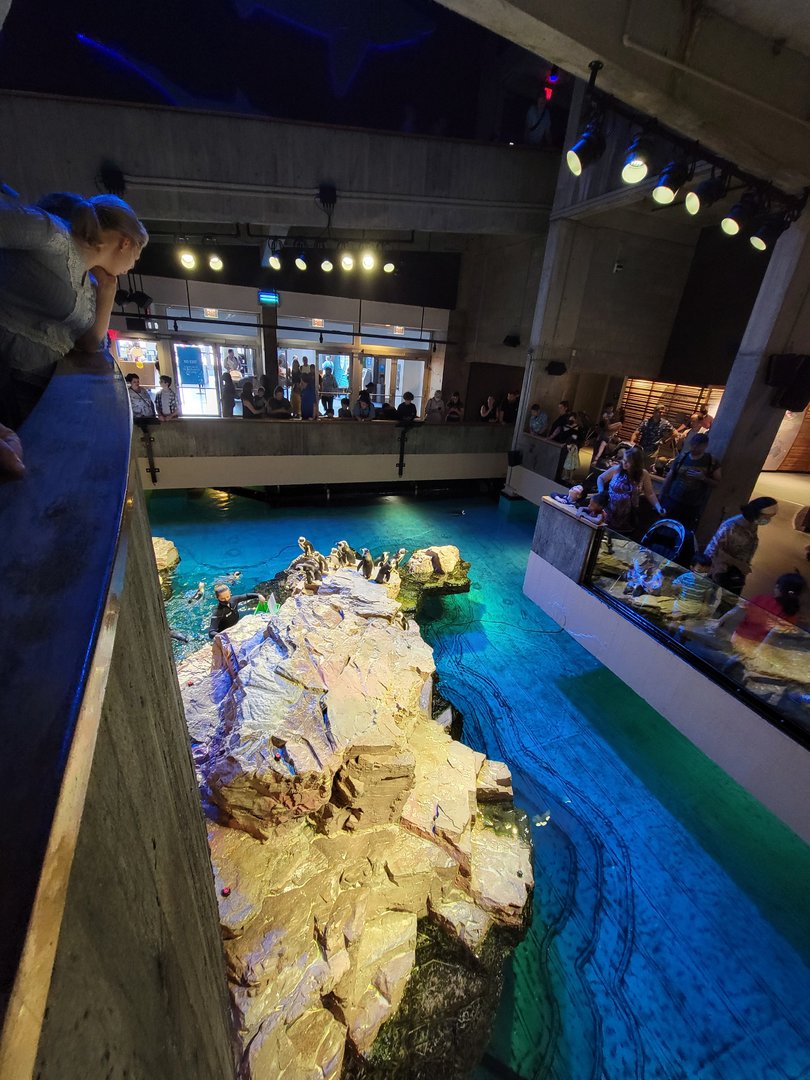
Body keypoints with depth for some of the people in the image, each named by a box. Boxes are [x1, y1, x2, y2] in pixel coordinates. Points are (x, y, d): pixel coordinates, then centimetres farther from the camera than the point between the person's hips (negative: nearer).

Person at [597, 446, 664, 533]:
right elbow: (601, 479, 5)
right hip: (609, 512, -1)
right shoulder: (616, 469, -7)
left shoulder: (643, 474, -5)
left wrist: (658, 507, -14)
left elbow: (650, 494, -1)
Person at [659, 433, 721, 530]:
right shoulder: (682, 456, -1)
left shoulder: (712, 462, -4)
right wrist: (662, 496, 5)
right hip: (672, 501, 1)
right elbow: (669, 476, 5)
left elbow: (717, 483, 1)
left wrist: (704, 478, -19)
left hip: (693, 506, -1)